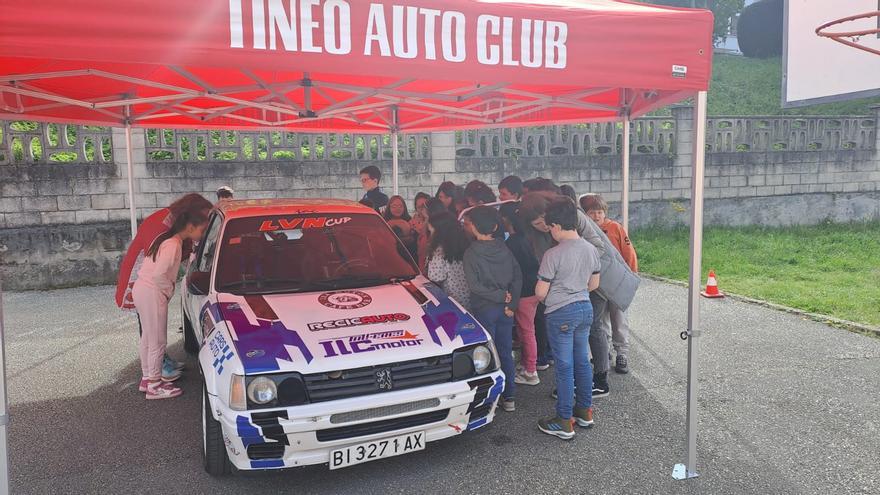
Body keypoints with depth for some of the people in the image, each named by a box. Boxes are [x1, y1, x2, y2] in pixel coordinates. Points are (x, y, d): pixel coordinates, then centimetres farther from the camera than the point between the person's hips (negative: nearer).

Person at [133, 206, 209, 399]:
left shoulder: (166, 238, 10)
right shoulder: (173, 245, -20)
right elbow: (159, 275, -26)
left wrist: (167, 290, 9)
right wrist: (170, 290, -10)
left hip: (141, 289, 10)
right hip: (152, 294, -10)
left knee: (148, 337, 19)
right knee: (158, 341, 1)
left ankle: (147, 378, 31)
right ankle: (154, 385, 10)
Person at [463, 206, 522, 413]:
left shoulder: (471, 253, -13)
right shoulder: (504, 249, -1)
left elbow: (475, 286, -19)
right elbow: (517, 277, -2)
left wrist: (500, 296, -13)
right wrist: (510, 303, -3)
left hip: (484, 309, -4)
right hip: (505, 309, 4)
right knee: (506, 351, 13)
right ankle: (509, 396, 20)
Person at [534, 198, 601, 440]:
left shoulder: (553, 255, -19)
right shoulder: (591, 249, 2)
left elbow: (540, 292, -14)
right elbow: (594, 284, 12)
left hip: (561, 313, -7)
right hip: (586, 308, 7)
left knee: (564, 367, 0)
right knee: (582, 361, 17)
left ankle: (564, 422, 9)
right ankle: (585, 411, 30)